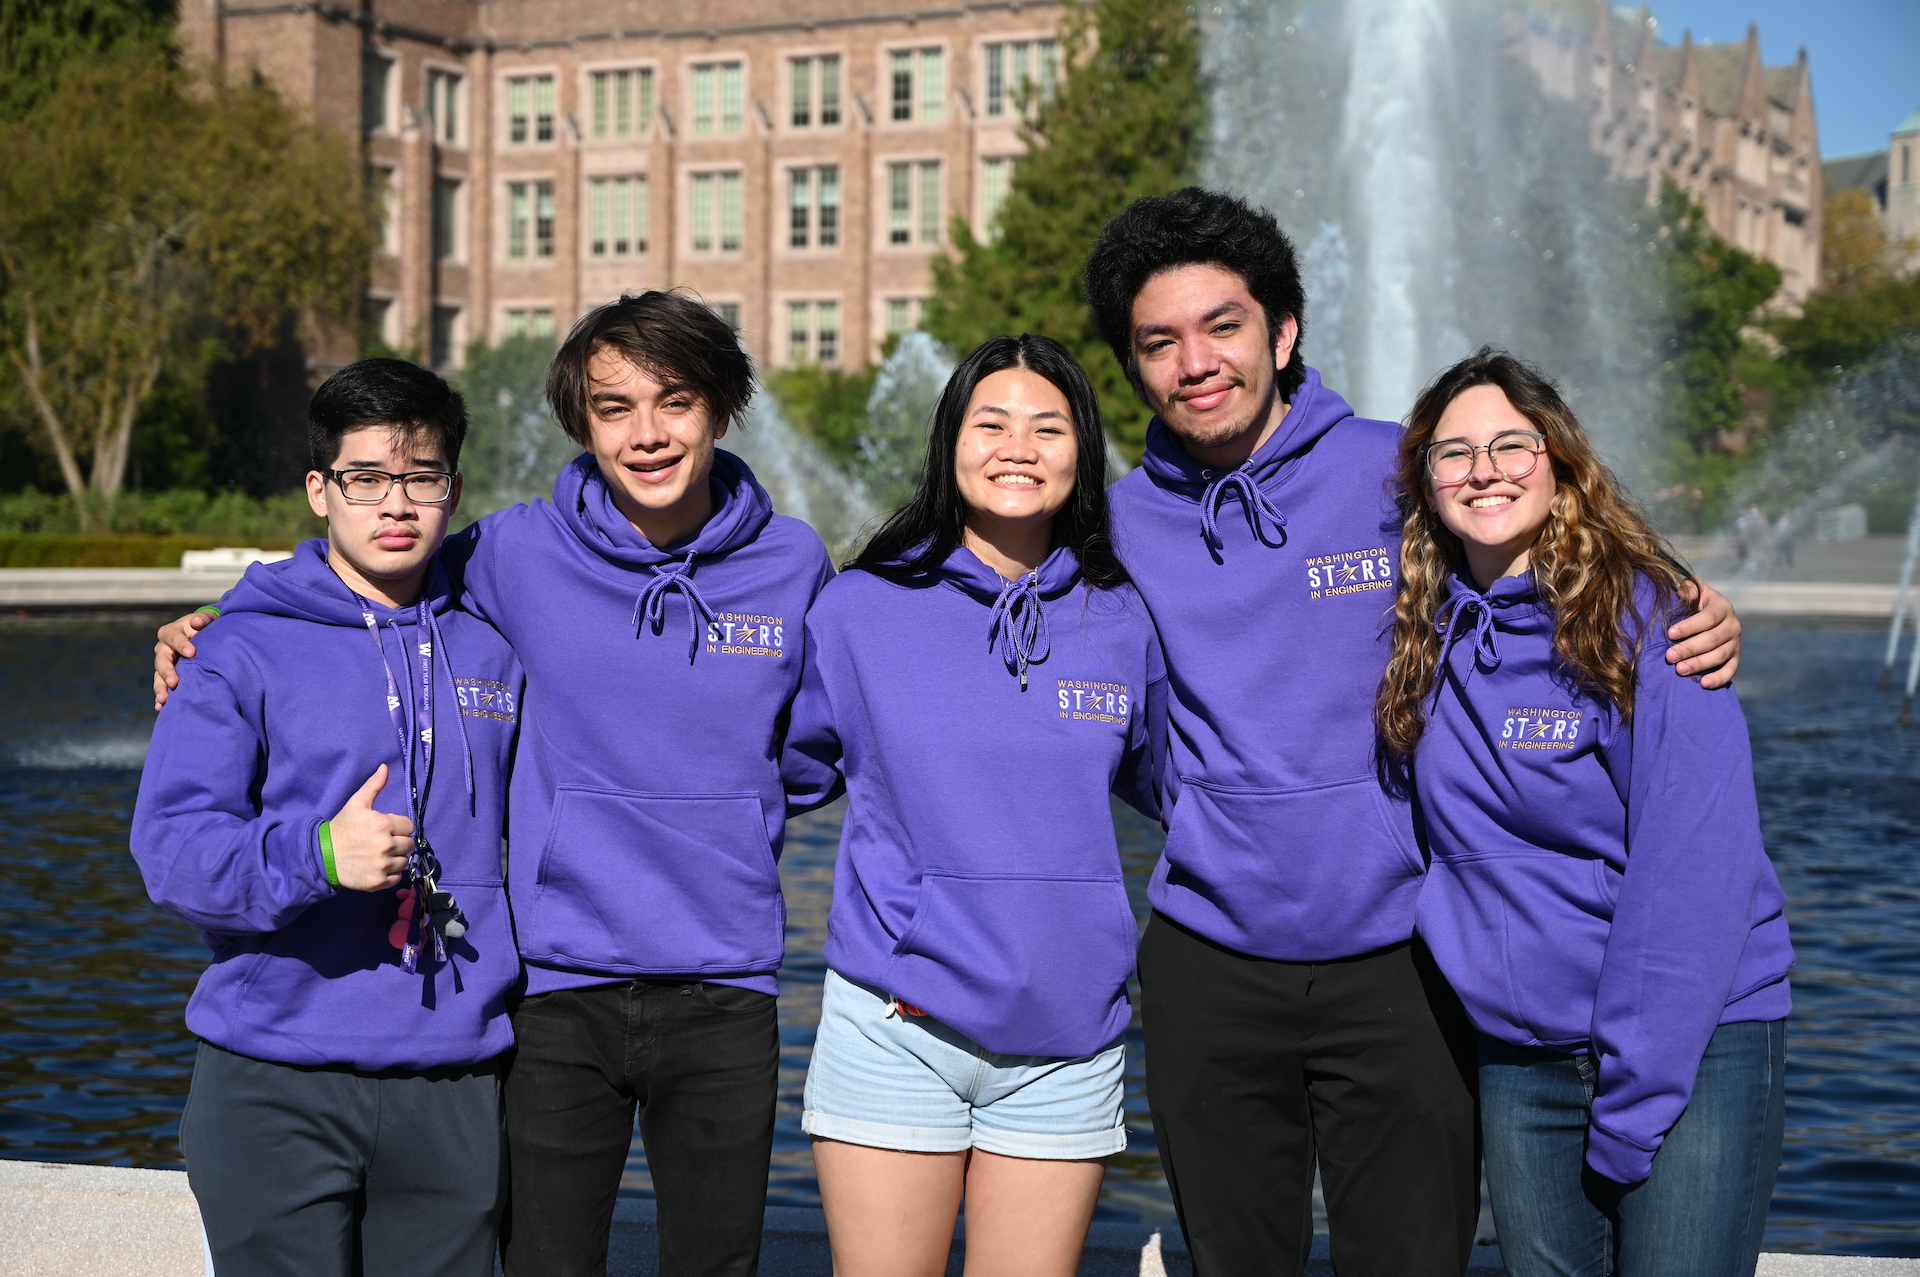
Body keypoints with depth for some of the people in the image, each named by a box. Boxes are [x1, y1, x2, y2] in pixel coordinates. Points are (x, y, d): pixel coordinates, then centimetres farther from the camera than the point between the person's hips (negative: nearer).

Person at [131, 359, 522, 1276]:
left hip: (454, 1087, 4)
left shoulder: (490, 651, 11)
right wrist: (318, 856, -27)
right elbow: (169, 846, -10)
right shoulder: (244, 653, -2)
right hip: (277, 1088, -3)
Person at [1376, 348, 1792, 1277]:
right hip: (1517, 1054, 5)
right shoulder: (1426, 638, 6)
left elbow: (1695, 877, -14)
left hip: (1694, 1040, -5)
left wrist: (1632, 1104, -15)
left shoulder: (1647, 618, -10)